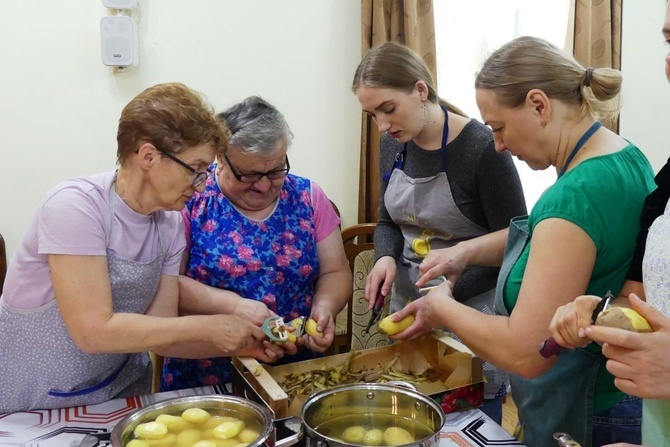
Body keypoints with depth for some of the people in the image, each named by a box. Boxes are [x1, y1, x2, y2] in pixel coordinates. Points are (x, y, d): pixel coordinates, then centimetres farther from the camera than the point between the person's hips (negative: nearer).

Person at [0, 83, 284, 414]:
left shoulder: (170, 224, -4)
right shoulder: (75, 206, -22)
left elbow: (158, 331, -4)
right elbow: (94, 331, -27)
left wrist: (239, 345, -15)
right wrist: (206, 328, -25)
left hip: (119, 393, 3)